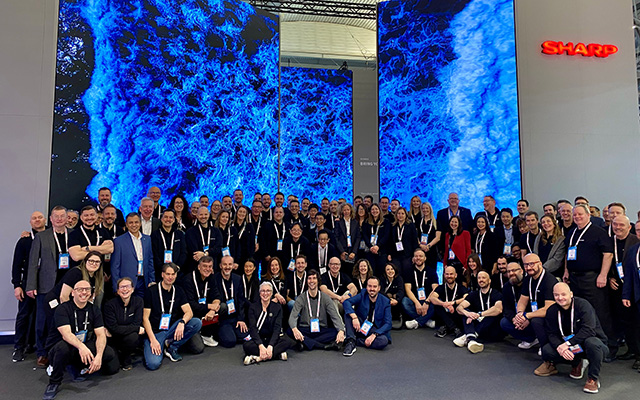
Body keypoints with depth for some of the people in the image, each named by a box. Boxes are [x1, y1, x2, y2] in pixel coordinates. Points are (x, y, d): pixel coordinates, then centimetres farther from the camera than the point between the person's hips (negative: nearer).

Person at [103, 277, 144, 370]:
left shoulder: (138, 301, -7)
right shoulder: (110, 304, -11)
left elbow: (136, 323, -14)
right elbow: (113, 328, -18)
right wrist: (137, 329, -21)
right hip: (114, 339, -1)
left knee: (133, 337, -34)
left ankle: (126, 361, -3)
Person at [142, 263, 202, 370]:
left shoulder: (178, 291, 8)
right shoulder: (151, 292, -4)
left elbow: (189, 312, -2)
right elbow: (145, 318, -7)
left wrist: (182, 322, -25)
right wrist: (153, 340, -18)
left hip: (172, 329, 4)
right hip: (155, 332, -4)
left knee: (197, 323, -20)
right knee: (153, 364, -27)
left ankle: (171, 347, -6)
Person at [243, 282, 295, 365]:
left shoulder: (277, 308, 4)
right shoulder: (253, 307, 2)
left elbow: (277, 328, -7)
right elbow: (252, 328, -9)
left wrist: (270, 346, -25)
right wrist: (261, 346, -26)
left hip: (272, 339, 1)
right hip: (258, 339, -1)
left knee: (288, 341, -28)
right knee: (246, 345, -33)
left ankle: (259, 358, -31)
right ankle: (278, 354, -30)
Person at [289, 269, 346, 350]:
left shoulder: (325, 298, 4)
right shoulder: (301, 298, 1)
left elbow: (335, 316, -5)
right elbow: (293, 317, -11)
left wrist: (341, 331, -27)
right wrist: (294, 329, -36)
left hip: (321, 331, 0)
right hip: (305, 331, 0)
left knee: (336, 332, -27)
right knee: (290, 332, -30)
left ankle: (306, 343, -28)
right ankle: (325, 345, -30)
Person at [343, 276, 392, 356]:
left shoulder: (385, 302, -7)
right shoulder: (363, 294, -4)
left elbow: (388, 324, -13)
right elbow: (347, 302, -19)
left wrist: (374, 335, -27)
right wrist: (354, 317, -37)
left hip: (375, 331, -1)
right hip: (360, 327, 1)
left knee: (384, 341, -34)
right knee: (348, 313, -22)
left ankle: (354, 341, -23)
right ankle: (351, 342, -31)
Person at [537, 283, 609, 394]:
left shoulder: (583, 305, -17)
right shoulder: (552, 311, -2)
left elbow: (588, 330, -28)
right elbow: (552, 334, -5)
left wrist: (568, 343, -33)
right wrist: (560, 347, -26)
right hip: (570, 348, 4)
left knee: (592, 342, -39)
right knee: (546, 350, -20)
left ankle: (593, 379, -16)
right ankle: (577, 363, 8)